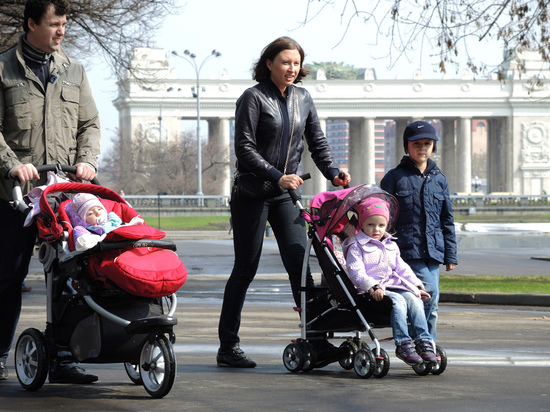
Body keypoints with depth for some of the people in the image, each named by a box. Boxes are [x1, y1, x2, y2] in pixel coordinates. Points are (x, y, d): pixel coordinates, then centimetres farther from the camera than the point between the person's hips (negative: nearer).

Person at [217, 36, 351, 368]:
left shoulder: (302, 99, 11)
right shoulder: (253, 98, -7)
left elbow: (318, 142, 13)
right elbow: (245, 149, -13)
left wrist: (333, 173, -5)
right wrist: (277, 177, -23)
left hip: (286, 194, 5)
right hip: (252, 194, -5)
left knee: (300, 264, -6)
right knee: (246, 269, -1)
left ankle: (317, 343, -10)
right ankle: (228, 347, 8)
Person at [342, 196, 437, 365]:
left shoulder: (390, 246, 23)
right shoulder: (356, 247, 0)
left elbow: (402, 269, 25)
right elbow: (356, 272, -12)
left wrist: (417, 286, 12)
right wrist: (372, 287, -27)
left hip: (394, 286, 7)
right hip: (371, 291, -7)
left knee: (414, 300, -20)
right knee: (398, 301, -32)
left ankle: (423, 342, -25)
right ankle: (403, 344, -38)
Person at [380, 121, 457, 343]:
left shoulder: (439, 179, 14)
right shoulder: (395, 177, 1)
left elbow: (447, 219, 18)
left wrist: (450, 254, 13)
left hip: (432, 250, 5)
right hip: (407, 249, -5)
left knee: (432, 304, 4)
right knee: (429, 291, -19)